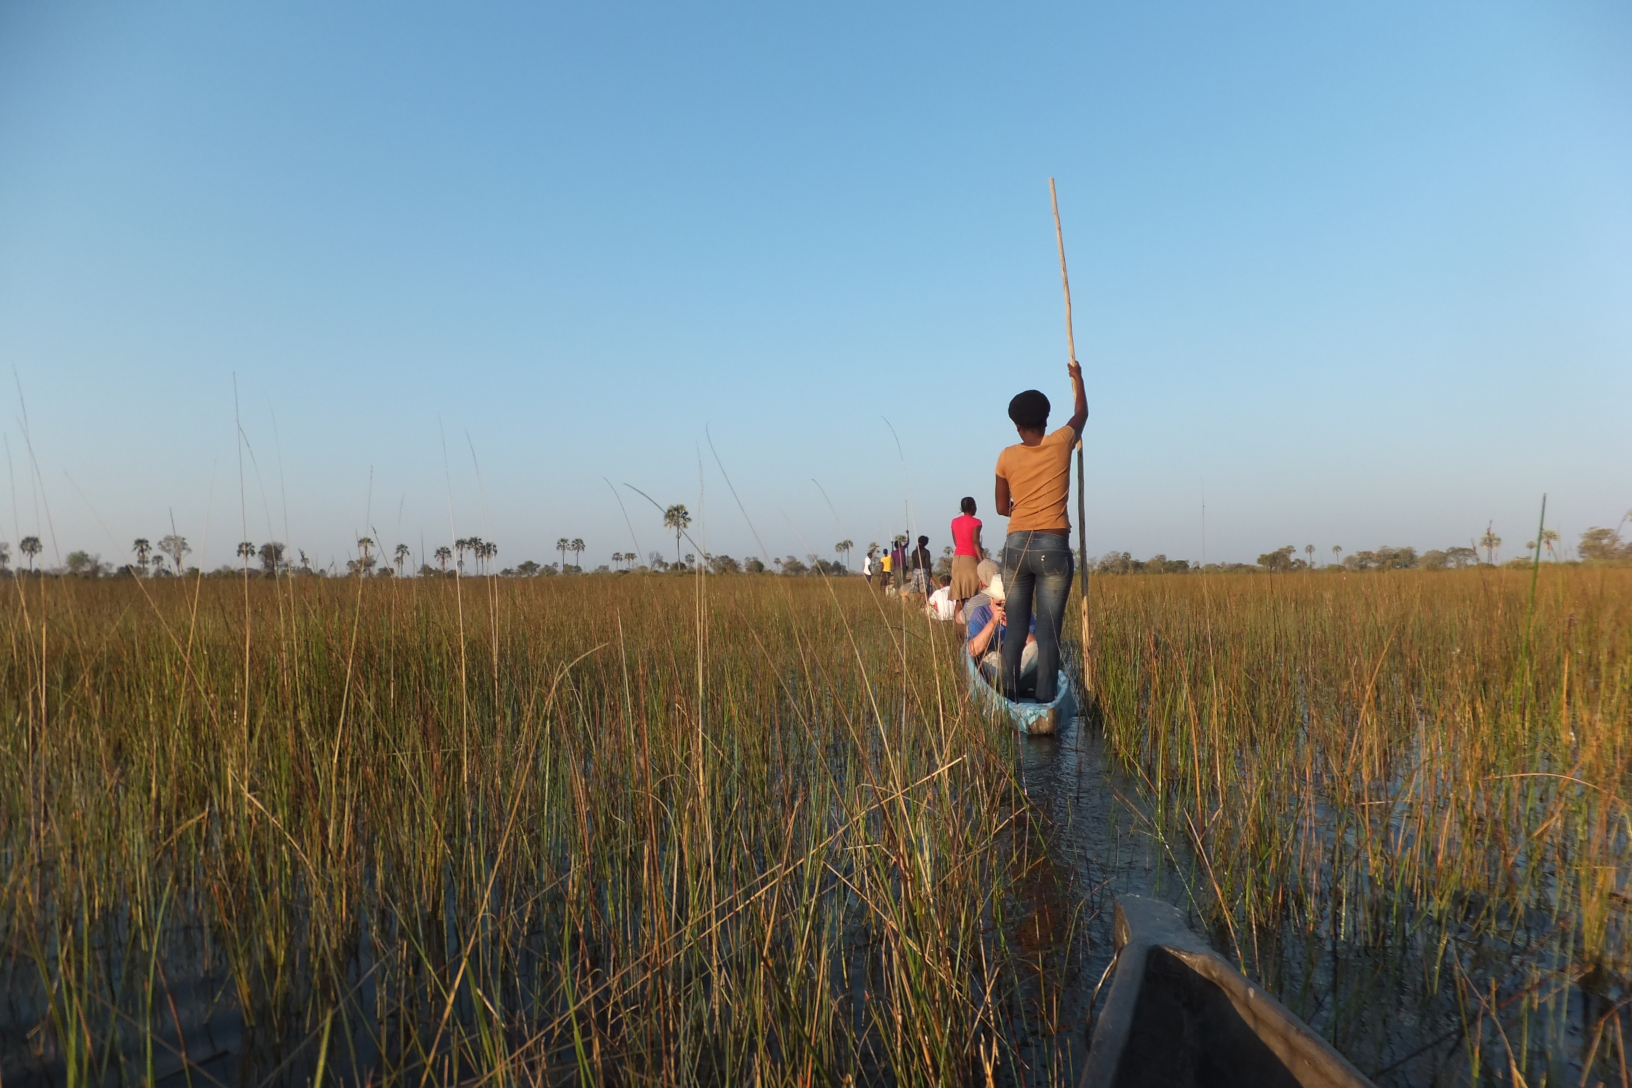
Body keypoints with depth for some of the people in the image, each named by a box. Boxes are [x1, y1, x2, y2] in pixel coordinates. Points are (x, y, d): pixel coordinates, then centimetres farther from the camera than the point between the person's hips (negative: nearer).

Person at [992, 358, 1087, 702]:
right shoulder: (1060, 443, 1)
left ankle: (1010, 693, 5)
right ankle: (1045, 699, -6)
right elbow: (1081, 414, 23)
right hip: (1053, 548, -2)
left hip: (1016, 546, 2)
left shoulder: (1006, 457, 4)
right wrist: (1077, 377, 37)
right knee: (1048, 630, -3)